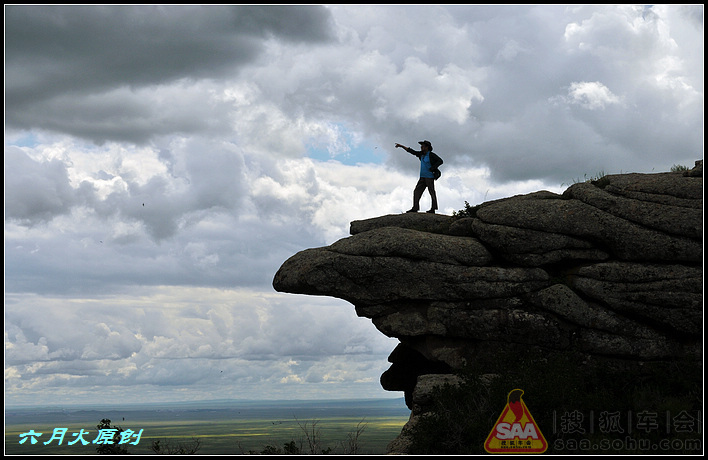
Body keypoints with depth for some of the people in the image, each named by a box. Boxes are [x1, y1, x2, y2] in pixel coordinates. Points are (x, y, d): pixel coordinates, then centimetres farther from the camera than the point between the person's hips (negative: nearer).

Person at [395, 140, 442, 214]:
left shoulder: (431, 155, -9)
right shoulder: (422, 154, 11)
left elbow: (440, 161, -12)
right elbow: (411, 151, 16)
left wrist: (432, 168, -20)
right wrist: (401, 146, 16)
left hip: (430, 176, -8)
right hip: (423, 177, 8)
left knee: (432, 192, -3)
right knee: (417, 191, -1)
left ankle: (433, 209, 1)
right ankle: (415, 208, -6)